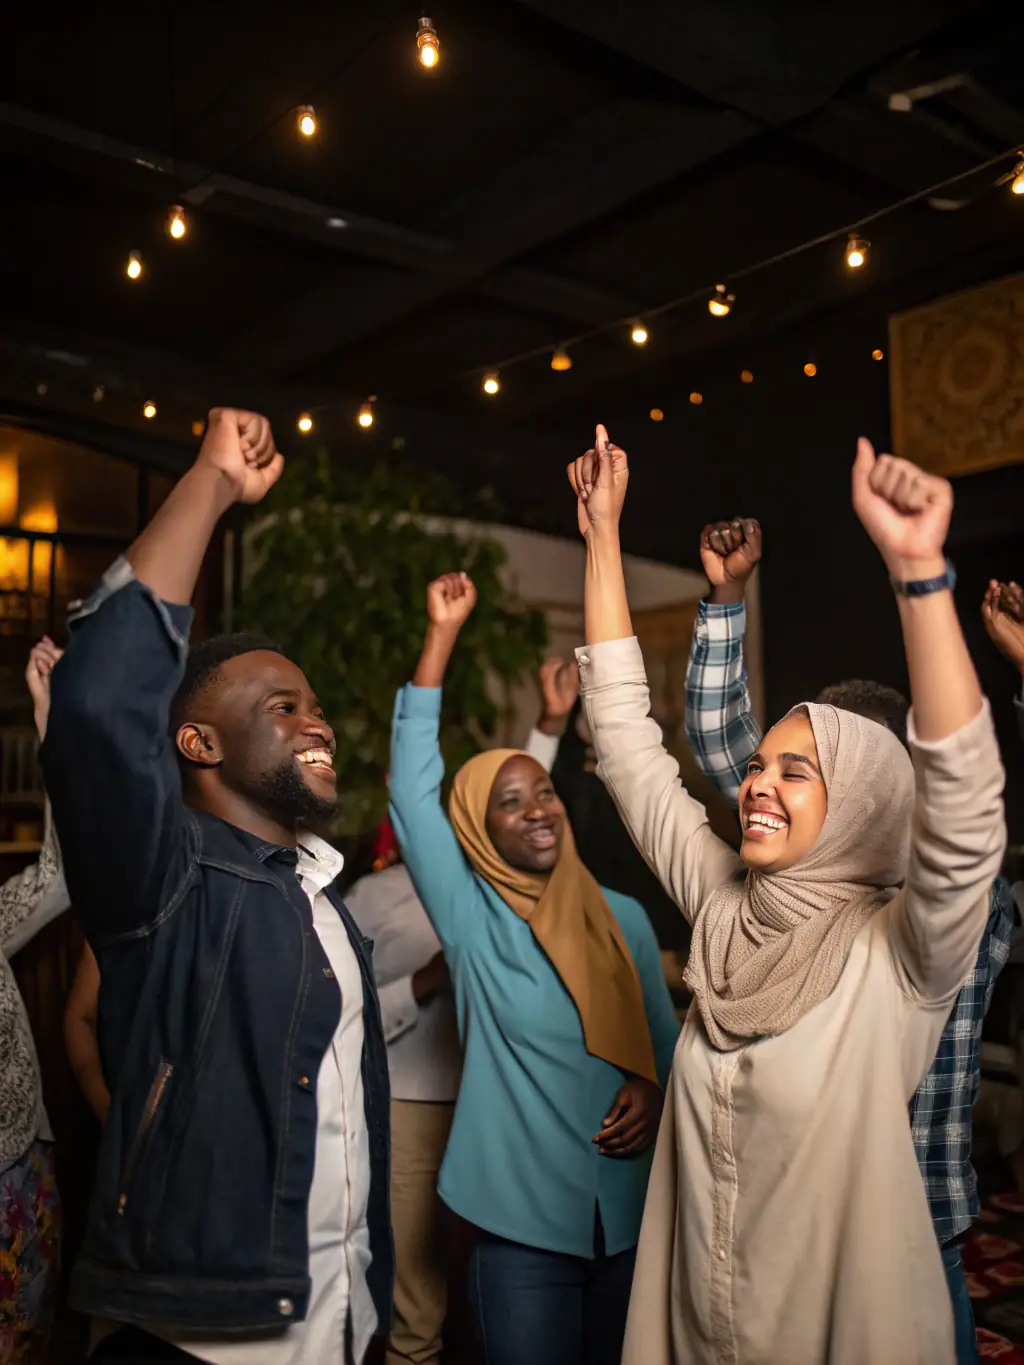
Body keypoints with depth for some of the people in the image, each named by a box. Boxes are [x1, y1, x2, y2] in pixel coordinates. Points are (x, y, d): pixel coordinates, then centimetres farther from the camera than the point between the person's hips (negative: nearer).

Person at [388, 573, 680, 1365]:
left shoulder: (624, 918, 3)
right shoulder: (471, 919, -8)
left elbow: (664, 1036, 12)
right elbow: (412, 787, -17)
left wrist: (656, 1094, -11)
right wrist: (443, 632, -18)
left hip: (633, 1211, 3)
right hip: (523, 1219, -3)